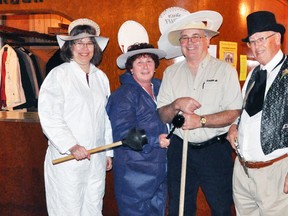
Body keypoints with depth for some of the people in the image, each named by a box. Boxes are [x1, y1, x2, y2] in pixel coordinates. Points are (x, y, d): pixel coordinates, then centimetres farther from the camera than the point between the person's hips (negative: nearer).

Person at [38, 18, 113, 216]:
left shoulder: (101, 77, 11)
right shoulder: (58, 75, -6)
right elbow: (49, 117, -12)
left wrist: (109, 152, 17)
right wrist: (72, 146, -20)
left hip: (97, 159, 5)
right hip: (66, 158, -5)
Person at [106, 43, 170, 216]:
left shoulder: (159, 88, 11)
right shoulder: (124, 94, -12)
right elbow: (122, 132, -20)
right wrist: (155, 140, -25)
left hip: (159, 168, 8)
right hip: (134, 171, -7)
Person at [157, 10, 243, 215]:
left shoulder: (225, 70, -2)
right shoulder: (171, 73, 7)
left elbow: (234, 113, -10)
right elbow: (162, 115, 4)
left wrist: (200, 120, -21)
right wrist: (176, 105, -17)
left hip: (215, 150, -3)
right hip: (179, 149, 3)